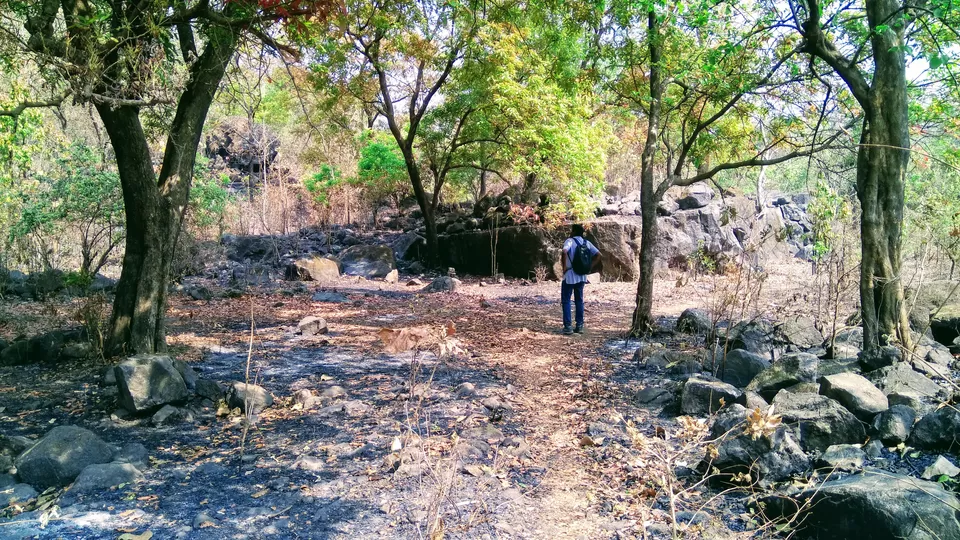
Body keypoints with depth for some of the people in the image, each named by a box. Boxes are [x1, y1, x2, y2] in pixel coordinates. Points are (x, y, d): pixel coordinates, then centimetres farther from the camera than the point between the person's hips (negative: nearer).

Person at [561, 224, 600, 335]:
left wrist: (564, 266, -19)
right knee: (579, 300, 15)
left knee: (566, 300, 2)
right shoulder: (586, 243, 7)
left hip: (569, 276, -5)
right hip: (582, 276, 6)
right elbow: (598, 255, 6)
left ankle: (568, 326, -3)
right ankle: (580, 326, 15)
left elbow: (565, 251, -29)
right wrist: (590, 268, 7)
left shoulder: (570, 241, -10)